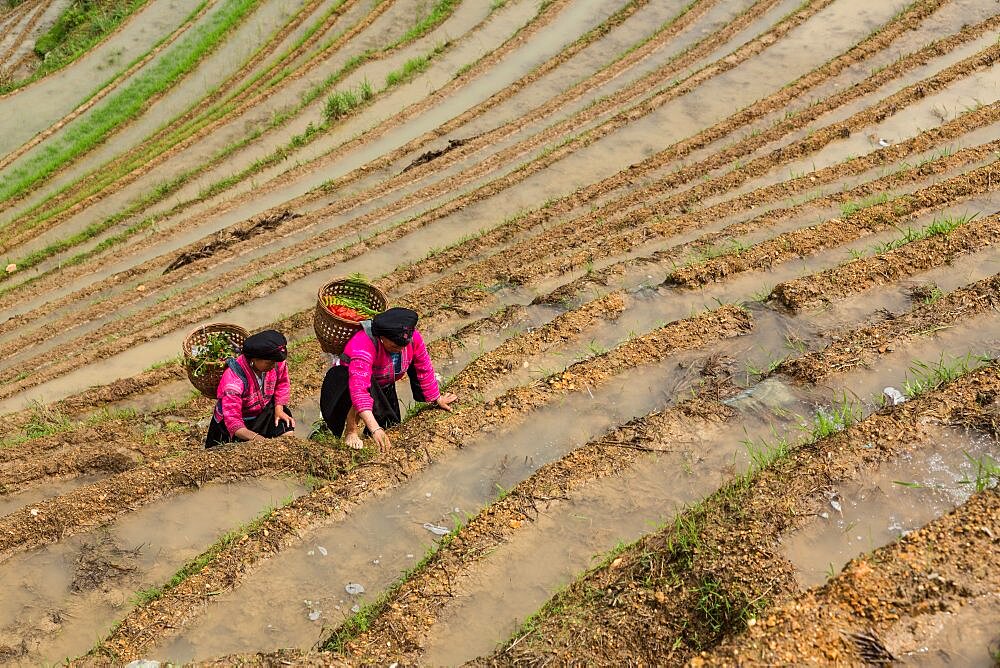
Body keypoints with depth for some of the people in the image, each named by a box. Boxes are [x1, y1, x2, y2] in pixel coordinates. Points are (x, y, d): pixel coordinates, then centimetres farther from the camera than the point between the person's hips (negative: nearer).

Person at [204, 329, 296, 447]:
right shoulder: (234, 380, -34)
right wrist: (255, 438, -53)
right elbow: (233, 422, -37)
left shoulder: (275, 363, -18)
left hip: (264, 413, 5)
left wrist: (279, 408, -10)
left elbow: (282, 384, 5)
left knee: (288, 432, -19)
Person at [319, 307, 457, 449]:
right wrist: (375, 429, -57)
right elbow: (359, 389, -50)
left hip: (384, 387, 6)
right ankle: (350, 431, -21)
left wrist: (437, 399, 5)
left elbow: (424, 369, -6)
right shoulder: (363, 345, -41)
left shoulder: (413, 337, -22)